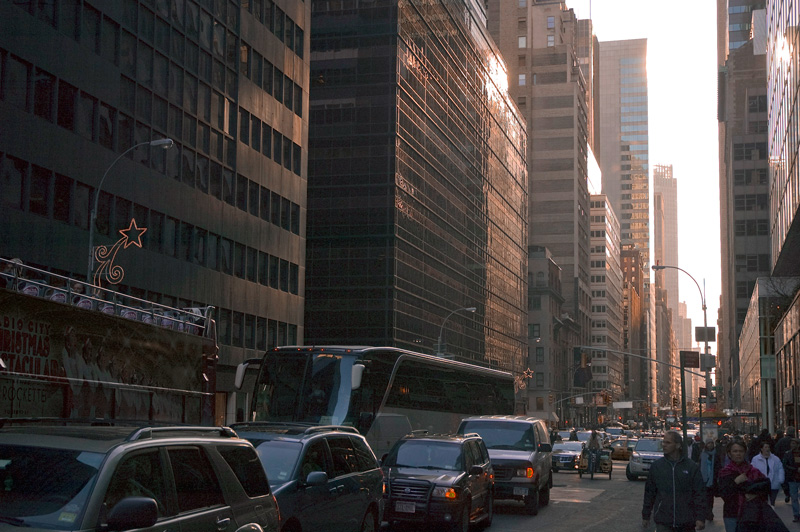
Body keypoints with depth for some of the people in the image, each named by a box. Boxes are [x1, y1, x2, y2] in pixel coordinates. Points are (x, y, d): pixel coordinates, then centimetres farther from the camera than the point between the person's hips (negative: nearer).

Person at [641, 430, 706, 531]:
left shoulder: (691, 467, 0)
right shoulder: (656, 466, 5)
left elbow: (699, 493, -1)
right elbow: (649, 492, 11)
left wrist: (700, 518, -8)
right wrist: (645, 516, 12)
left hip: (687, 523, -1)